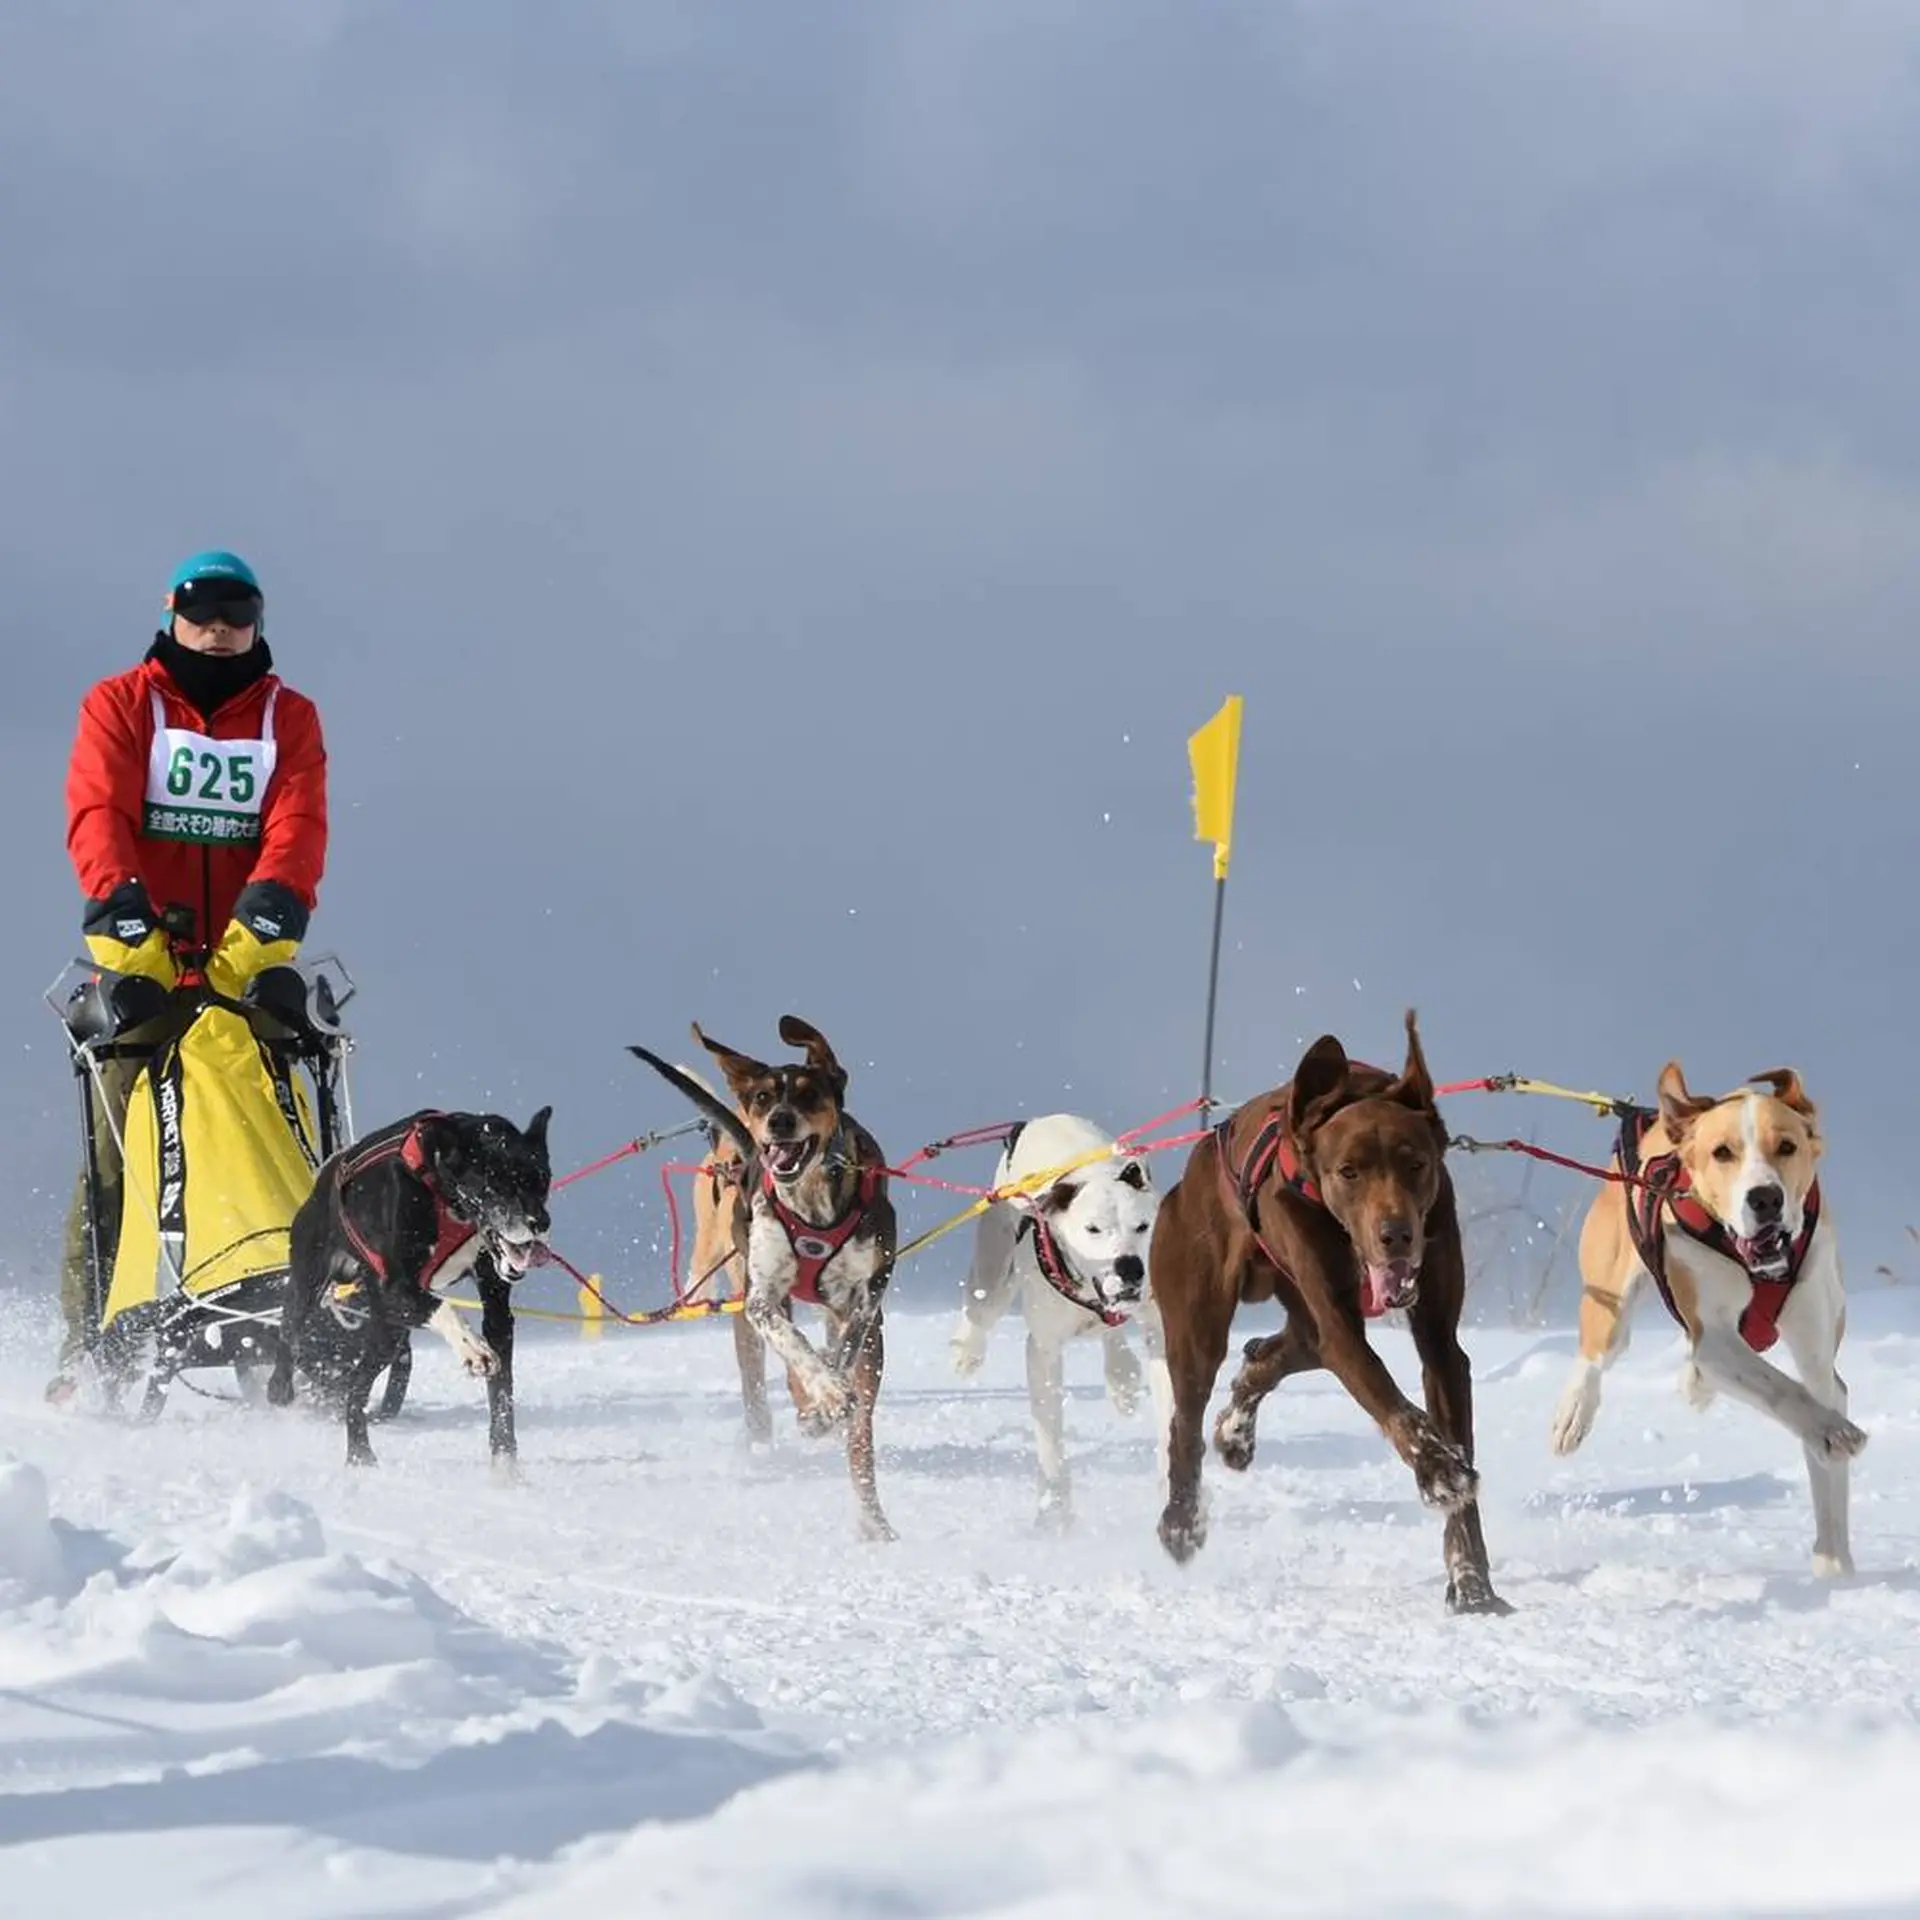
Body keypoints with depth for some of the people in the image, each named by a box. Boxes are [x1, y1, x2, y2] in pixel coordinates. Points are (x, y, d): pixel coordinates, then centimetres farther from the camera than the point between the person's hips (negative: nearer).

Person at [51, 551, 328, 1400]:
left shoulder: (288, 718, 14)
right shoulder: (120, 706, 10)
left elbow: (297, 824, -2)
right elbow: (96, 810, -6)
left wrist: (267, 913, -22)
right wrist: (122, 906, -25)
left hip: (247, 967, 2)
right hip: (140, 960, -2)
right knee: (116, 1152, -10)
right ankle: (88, 1338, -10)